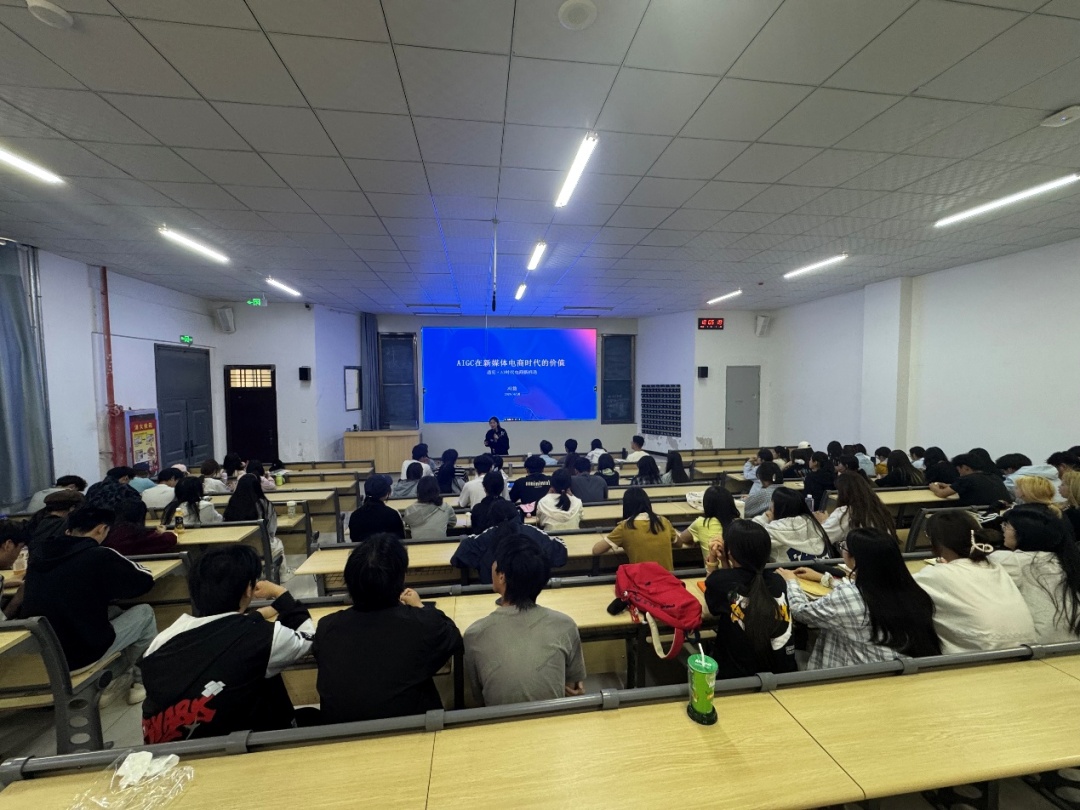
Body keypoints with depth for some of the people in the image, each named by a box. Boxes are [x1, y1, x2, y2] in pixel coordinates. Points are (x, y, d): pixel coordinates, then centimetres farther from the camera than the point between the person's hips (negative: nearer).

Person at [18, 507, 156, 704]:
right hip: (80, 653, -7)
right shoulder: (100, 556, -18)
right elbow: (146, 580, -5)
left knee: (113, 612, 27)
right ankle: (143, 682, 25)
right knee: (144, 613, 14)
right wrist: (120, 564, 14)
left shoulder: (38, 552, 0)